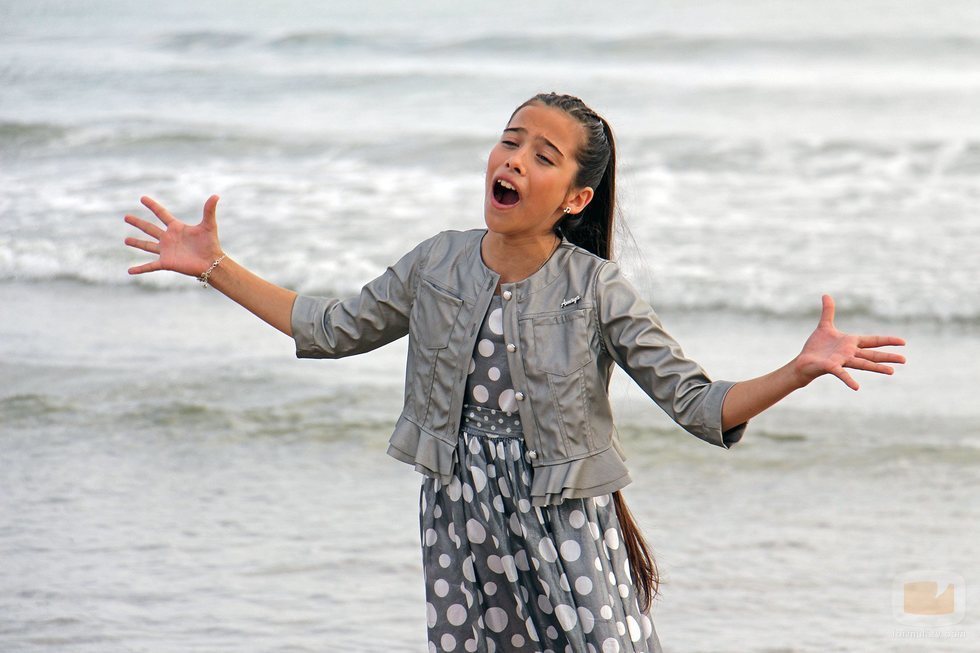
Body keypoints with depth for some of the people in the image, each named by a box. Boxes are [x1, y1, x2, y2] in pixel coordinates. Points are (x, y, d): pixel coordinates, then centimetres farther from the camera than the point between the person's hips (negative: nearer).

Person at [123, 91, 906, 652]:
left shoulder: (599, 290, -11)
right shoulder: (438, 264, 0)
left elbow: (701, 406, -13)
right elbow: (333, 329, 14)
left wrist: (800, 369, -30)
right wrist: (216, 267, 12)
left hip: (567, 525, -3)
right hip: (460, 521, 4)